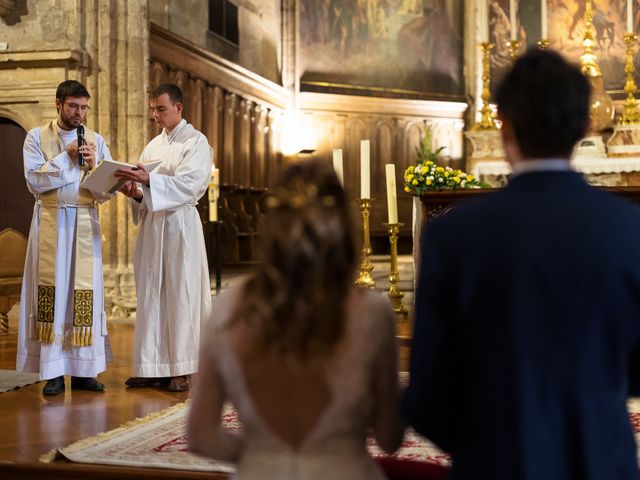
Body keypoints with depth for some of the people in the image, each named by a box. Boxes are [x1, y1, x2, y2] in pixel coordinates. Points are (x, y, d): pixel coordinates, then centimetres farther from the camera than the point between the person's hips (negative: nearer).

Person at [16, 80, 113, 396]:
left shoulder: (96, 141, 10)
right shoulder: (37, 137, 5)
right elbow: (34, 181, -7)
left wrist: (94, 166, -12)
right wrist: (67, 157, -11)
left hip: (85, 223, 2)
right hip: (50, 222, -2)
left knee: (84, 293, 1)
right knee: (51, 291, -2)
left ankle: (83, 370, 7)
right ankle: (53, 372, 2)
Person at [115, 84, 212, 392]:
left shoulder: (196, 142, -2)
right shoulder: (153, 146, 17)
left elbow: (189, 184, -16)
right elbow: (146, 189, 14)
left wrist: (148, 180, -26)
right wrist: (135, 193, -9)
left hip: (180, 225, -6)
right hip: (151, 224, 6)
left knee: (179, 294, -3)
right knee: (150, 294, 5)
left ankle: (182, 369, 2)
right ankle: (153, 367, 10)